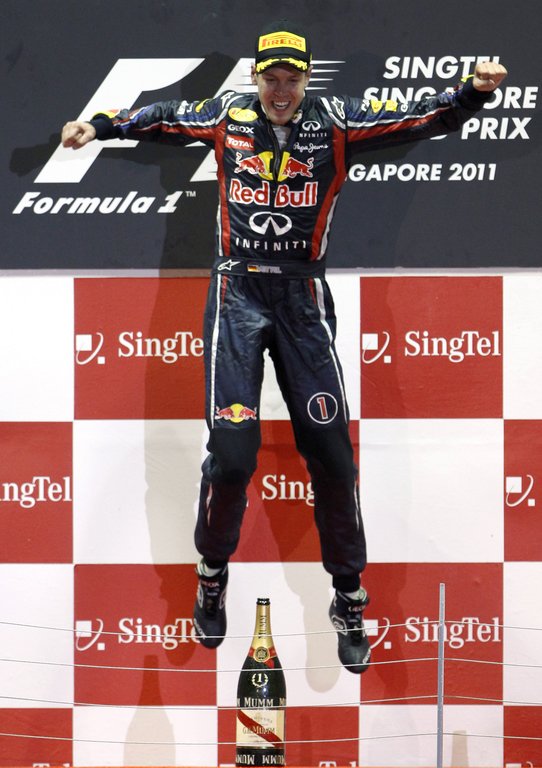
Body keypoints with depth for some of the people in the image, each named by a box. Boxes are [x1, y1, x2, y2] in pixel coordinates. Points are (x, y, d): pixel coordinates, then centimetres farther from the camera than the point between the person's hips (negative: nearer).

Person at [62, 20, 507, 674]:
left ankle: (349, 597, 10)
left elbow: (419, 118, -10)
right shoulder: (229, 114, 3)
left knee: (330, 447, -4)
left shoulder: (335, 121, -1)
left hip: (303, 298, 0)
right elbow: (163, 118, 19)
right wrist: (98, 126, 13)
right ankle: (212, 577, 15)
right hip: (237, 292, 0)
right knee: (232, 445, -10)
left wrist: (474, 93, -25)